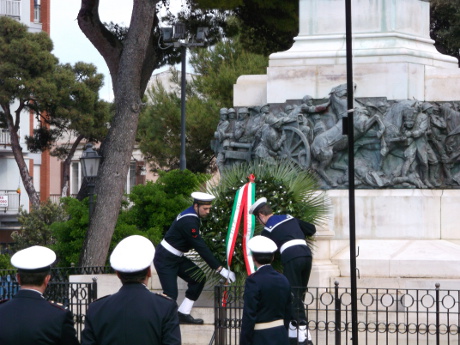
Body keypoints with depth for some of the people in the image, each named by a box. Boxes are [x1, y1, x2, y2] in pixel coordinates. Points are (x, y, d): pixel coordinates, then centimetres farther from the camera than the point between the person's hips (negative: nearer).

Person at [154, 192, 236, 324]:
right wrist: (220, 269, -25)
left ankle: (183, 314, 13)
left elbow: (199, 245, 13)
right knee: (170, 294, -13)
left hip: (177, 258, 10)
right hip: (165, 260, -10)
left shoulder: (191, 216, 5)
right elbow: (201, 247, -27)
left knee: (199, 279, 6)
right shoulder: (189, 222, -26)